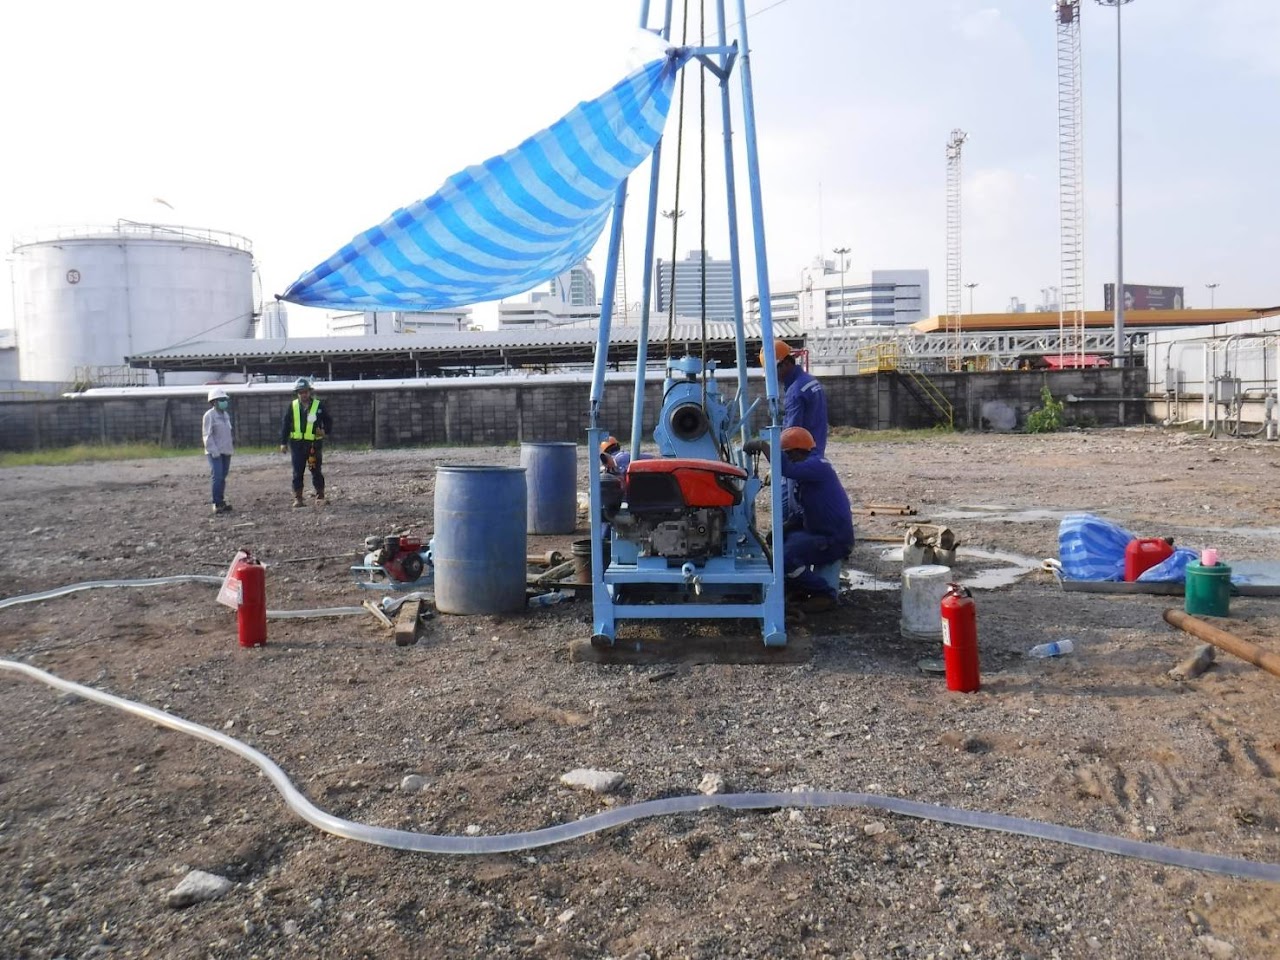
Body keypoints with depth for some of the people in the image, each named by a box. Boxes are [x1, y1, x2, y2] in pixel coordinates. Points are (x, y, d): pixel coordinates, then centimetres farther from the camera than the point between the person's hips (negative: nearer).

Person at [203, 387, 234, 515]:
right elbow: (207, 435, -12)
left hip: (226, 451, 7)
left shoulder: (226, 415, 14)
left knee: (223, 477, 10)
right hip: (215, 452, -7)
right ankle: (217, 504, -7)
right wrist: (214, 451, -17)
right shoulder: (209, 415, -9)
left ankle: (222, 501, 17)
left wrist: (231, 448, 14)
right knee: (217, 477, -10)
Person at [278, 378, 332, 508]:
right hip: (297, 443, 2)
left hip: (314, 443, -1)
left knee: (316, 471, 4)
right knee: (297, 472, 2)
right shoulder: (292, 407, 6)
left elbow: (328, 422, 7)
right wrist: (283, 442, 5)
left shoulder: (319, 405, 2)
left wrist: (324, 431, -13)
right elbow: (285, 425, 9)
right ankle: (297, 498, 8)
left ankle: (320, 496, 15)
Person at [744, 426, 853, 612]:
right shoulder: (810, 467, 15)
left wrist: (762, 445, -28)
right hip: (822, 532, 11)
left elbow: (786, 469, -37)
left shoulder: (816, 465, -17)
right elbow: (803, 512, 18)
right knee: (782, 538, 20)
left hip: (835, 540, -11)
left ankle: (825, 594, -6)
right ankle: (800, 588, 23)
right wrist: (782, 528, 3)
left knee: (785, 557, -22)